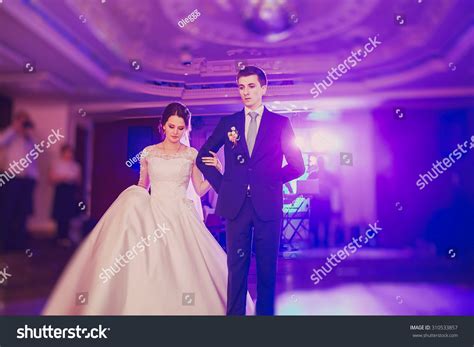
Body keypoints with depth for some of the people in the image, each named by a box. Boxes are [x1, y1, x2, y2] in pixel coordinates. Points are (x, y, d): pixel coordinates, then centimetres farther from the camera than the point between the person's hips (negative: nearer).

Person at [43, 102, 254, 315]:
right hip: (153, 213, 1)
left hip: (181, 216, -1)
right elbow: (142, 187, 16)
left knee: (183, 270, -8)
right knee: (149, 269, -11)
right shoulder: (148, 153, 7)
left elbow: (200, 190, 7)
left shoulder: (192, 155, 5)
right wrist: (133, 199, -2)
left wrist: (216, 171, -8)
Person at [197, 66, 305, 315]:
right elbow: (202, 157, 14)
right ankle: (234, 313, 17)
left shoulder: (280, 123, 5)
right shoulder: (228, 123, 10)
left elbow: (298, 166, 6)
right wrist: (221, 185, 5)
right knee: (236, 267, 7)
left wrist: (272, 181, -2)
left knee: (267, 267, 8)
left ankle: (265, 311, 22)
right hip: (236, 204, 1)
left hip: (268, 205, -1)